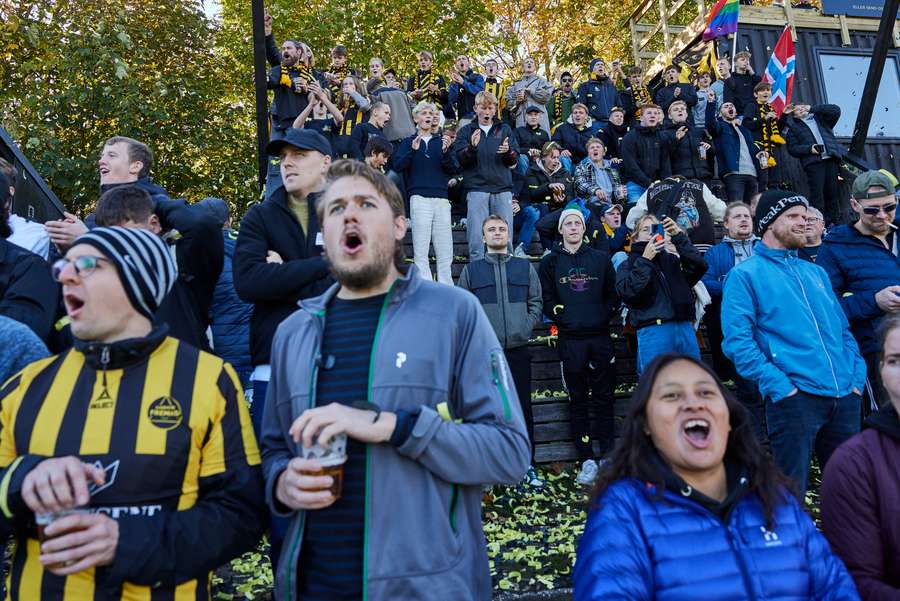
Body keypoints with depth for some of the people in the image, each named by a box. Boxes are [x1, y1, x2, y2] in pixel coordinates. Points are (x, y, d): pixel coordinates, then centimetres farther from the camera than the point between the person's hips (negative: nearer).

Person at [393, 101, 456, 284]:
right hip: (419, 198, -2)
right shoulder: (408, 142, 13)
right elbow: (397, 165, 0)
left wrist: (446, 151, -9)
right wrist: (413, 150, -14)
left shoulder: (440, 141, 17)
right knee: (420, 252, -6)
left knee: (445, 252, 0)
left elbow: (451, 169, 8)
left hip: (441, 199, 2)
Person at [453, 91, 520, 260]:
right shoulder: (465, 131, 12)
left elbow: (514, 160, 8)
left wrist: (508, 151, -13)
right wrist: (472, 147, -19)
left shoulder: (505, 129, 16)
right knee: (476, 238, -5)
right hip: (476, 189, -2)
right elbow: (460, 160, -1)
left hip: (502, 189, 2)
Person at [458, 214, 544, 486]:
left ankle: (528, 466, 16)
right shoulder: (471, 270, 7)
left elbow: (536, 304, 10)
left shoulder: (525, 267, 11)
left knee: (523, 409, 5)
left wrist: (524, 329, -3)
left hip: (518, 350, 1)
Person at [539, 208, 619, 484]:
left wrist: (604, 315, -3)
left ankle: (607, 453, 16)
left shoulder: (601, 258, 9)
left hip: (600, 336, 1)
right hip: (570, 339, -1)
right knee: (578, 400, 4)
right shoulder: (550, 262, 6)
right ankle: (587, 459, 11)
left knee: (604, 397, 6)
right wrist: (560, 316, -9)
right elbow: (546, 299, 5)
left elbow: (613, 294, 11)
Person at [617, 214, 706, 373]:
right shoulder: (628, 265, 11)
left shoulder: (673, 259, 18)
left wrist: (678, 236, -5)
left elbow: (700, 266, 0)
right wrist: (645, 260, -7)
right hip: (653, 331, -3)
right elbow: (628, 293, -9)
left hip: (685, 328, 3)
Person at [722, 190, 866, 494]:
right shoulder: (745, 275, -1)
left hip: (845, 396, 7)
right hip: (794, 396, -6)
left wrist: (858, 377, 7)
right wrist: (779, 385, -17)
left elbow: (842, 329, 21)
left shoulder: (816, 272, 20)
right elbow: (738, 342, -10)